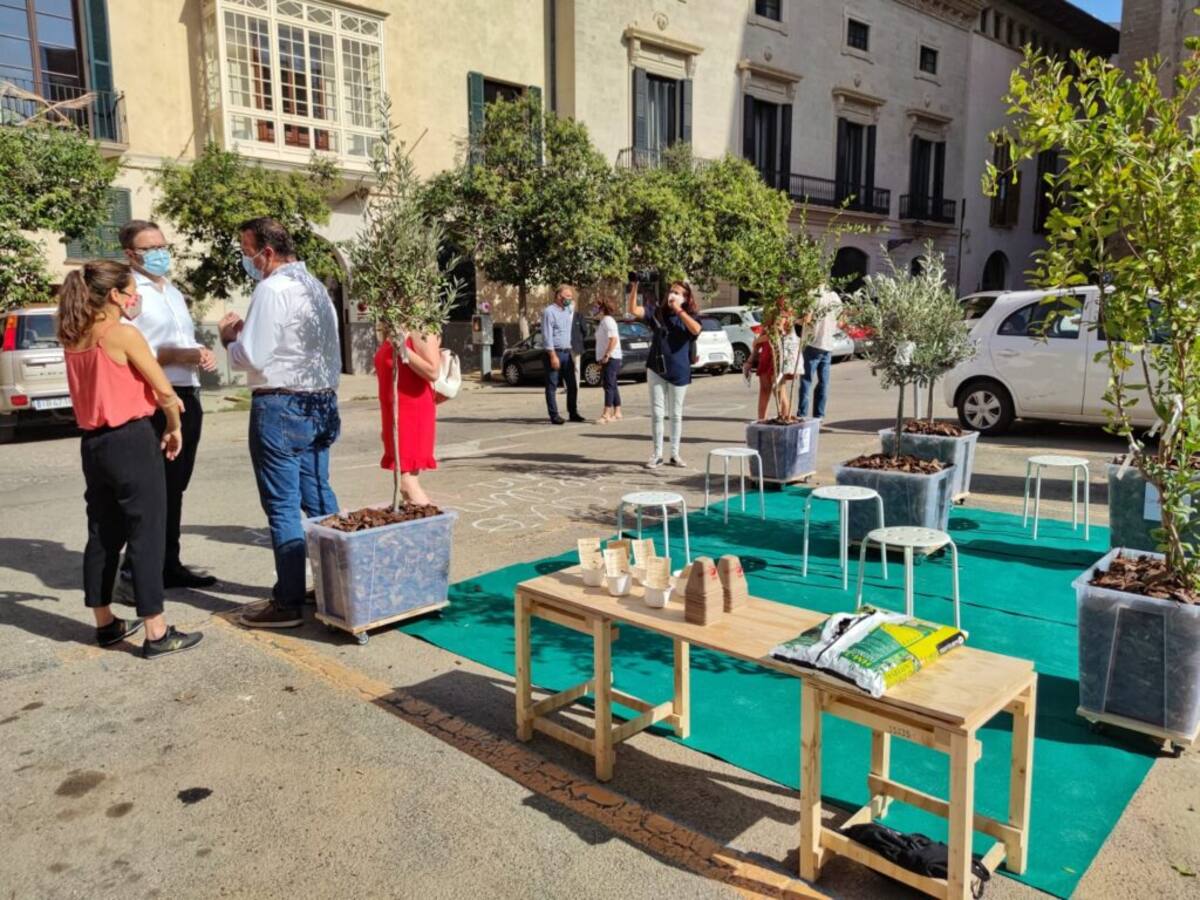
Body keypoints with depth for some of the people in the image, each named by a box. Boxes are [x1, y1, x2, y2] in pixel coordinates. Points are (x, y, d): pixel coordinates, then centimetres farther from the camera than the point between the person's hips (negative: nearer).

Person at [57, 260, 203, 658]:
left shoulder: (73, 339, 8)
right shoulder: (124, 334, -13)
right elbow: (165, 391, -11)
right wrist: (174, 427, 5)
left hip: (92, 444, 8)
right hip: (132, 442, -7)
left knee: (102, 535, 16)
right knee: (146, 536, -1)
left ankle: (106, 624, 28)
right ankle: (156, 633, 3)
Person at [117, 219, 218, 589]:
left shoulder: (174, 292, 20)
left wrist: (203, 353, 5)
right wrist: (176, 355, -21)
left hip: (187, 397, 8)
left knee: (174, 487, 14)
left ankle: (169, 565, 23)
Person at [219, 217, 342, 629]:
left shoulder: (272, 291, -14)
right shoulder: (316, 287, 13)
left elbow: (251, 357, -16)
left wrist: (229, 337, 3)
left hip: (279, 407, -8)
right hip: (321, 404, 9)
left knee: (282, 507, -2)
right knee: (319, 499, 15)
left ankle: (289, 602, 4)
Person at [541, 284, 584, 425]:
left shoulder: (568, 311, 15)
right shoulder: (549, 312, -9)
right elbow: (547, 336, -15)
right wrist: (553, 356, -18)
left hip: (567, 353, 7)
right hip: (554, 352, -7)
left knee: (572, 385, 8)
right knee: (552, 386, -1)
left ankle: (573, 413, 17)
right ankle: (554, 415, 3)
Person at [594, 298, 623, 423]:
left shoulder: (608, 320, -12)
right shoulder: (603, 321, 18)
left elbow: (614, 339, -22)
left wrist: (606, 355, -24)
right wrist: (601, 358, 18)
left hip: (611, 358, -10)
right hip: (607, 359, 10)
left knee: (609, 386, -12)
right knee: (611, 386, 12)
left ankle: (606, 414, -15)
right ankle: (617, 413, 16)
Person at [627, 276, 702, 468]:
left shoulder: (690, 316, -3)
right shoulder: (657, 311, -1)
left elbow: (696, 330, -25)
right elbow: (633, 310, -13)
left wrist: (679, 310, -19)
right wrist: (634, 286, -24)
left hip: (679, 371, 0)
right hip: (656, 369, 1)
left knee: (676, 414, 11)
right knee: (657, 413, 4)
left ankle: (675, 454, 21)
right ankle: (657, 454, 13)